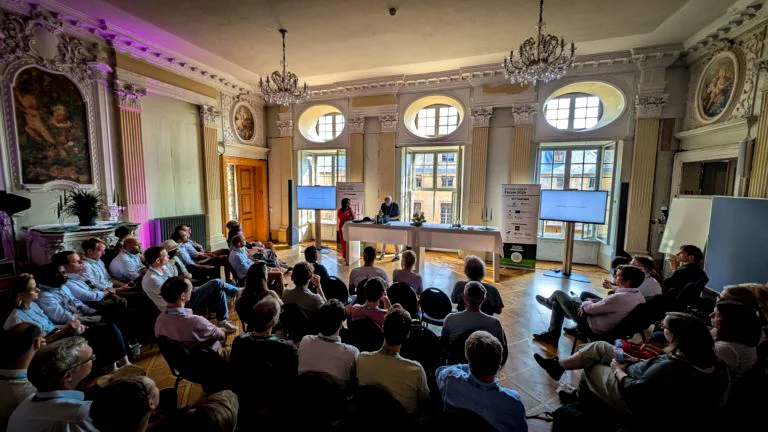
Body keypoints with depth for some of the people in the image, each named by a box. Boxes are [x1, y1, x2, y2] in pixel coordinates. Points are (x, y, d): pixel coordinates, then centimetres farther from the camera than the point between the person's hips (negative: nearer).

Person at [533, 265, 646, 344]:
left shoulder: (619, 298, -35)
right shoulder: (639, 296, -5)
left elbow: (591, 309, -23)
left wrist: (585, 304, 0)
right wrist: (591, 302, 1)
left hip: (591, 324, -9)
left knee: (558, 294, 5)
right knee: (557, 304, 19)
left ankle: (549, 302, 42)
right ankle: (552, 335, 29)